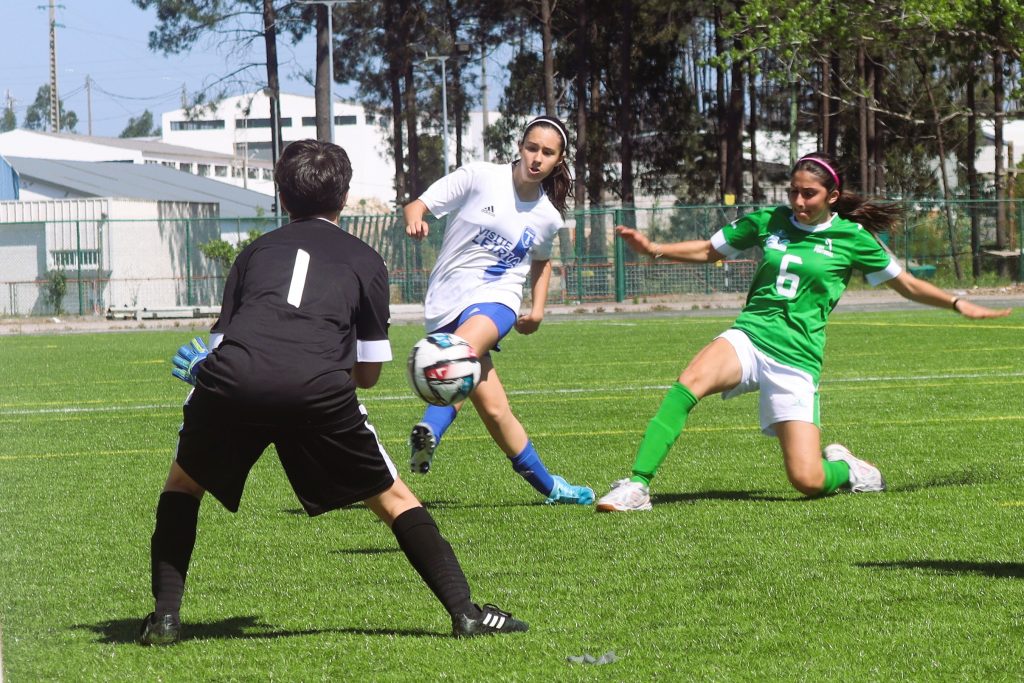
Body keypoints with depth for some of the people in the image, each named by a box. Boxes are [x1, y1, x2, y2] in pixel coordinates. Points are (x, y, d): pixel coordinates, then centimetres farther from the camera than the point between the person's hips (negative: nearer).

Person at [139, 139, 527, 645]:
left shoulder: (254, 252, 31)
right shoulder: (365, 261, 27)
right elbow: (369, 372, 27)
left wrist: (201, 371, 52)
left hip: (233, 377, 1)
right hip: (318, 388, -1)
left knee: (183, 483, 28)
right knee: (392, 498, 17)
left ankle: (164, 616, 18)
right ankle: (464, 611, 8)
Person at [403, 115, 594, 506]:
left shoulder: (548, 217, 9)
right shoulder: (479, 178, -3)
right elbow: (418, 204, -4)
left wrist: (538, 308, 17)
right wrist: (414, 220, -27)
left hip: (497, 300, 0)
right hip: (448, 299, 0)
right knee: (493, 407, -10)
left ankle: (429, 433, -46)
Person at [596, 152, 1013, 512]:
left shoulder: (852, 238, 4)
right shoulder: (768, 222, 8)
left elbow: (906, 285, 15)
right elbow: (709, 251, 21)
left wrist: (958, 304, 5)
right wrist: (653, 250, 8)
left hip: (796, 360, -2)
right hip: (749, 338, 2)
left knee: (808, 481, -13)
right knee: (692, 381, -34)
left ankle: (845, 469, 24)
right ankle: (637, 485, -36)